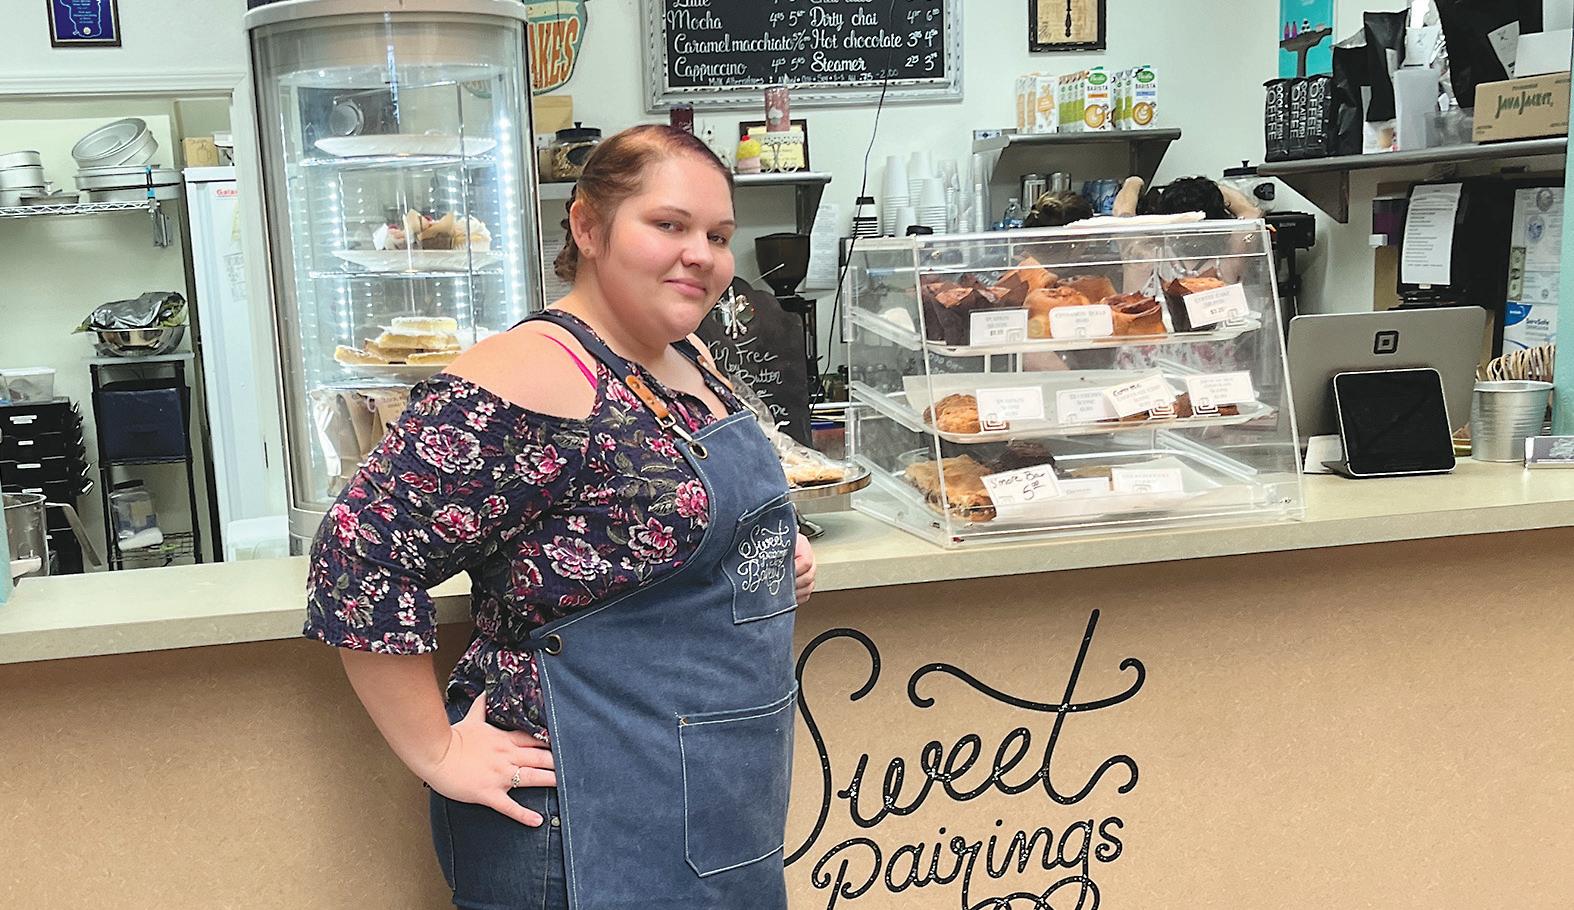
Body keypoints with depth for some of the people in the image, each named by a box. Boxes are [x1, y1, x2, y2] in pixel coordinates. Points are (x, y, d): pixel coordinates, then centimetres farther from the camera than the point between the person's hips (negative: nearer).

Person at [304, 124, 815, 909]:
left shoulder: (691, 364, 6)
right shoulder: (536, 379, -21)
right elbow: (359, 557, -24)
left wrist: (776, 554, 5)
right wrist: (438, 755, -19)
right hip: (590, 826, -8)